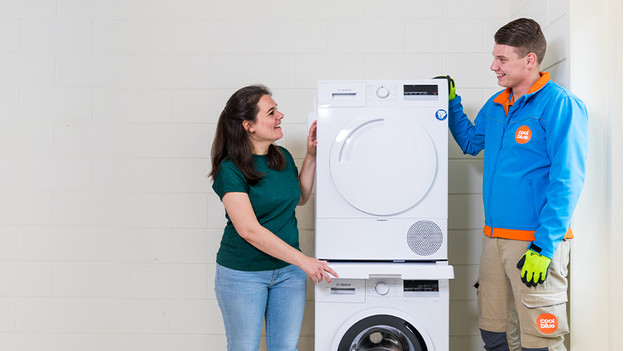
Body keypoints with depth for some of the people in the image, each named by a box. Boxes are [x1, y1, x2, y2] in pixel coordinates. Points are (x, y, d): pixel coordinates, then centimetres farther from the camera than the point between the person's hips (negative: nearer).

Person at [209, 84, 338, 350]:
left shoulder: (283, 157, 2)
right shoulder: (230, 170, -18)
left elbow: (300, 198, 19)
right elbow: (249, 230, -25)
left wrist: (311, 156, 4)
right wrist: (304, 261, -25)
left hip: (288, 270, 6)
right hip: (243, 273, -5)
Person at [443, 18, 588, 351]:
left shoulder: (559, 104, -11)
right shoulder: (496, 105, 12)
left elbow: (567, 181, -16)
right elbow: (470, 142, 29)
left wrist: (544, 247, -20)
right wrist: (451, 103, 17)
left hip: (536, 241, -7)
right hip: (495, 238, 7)